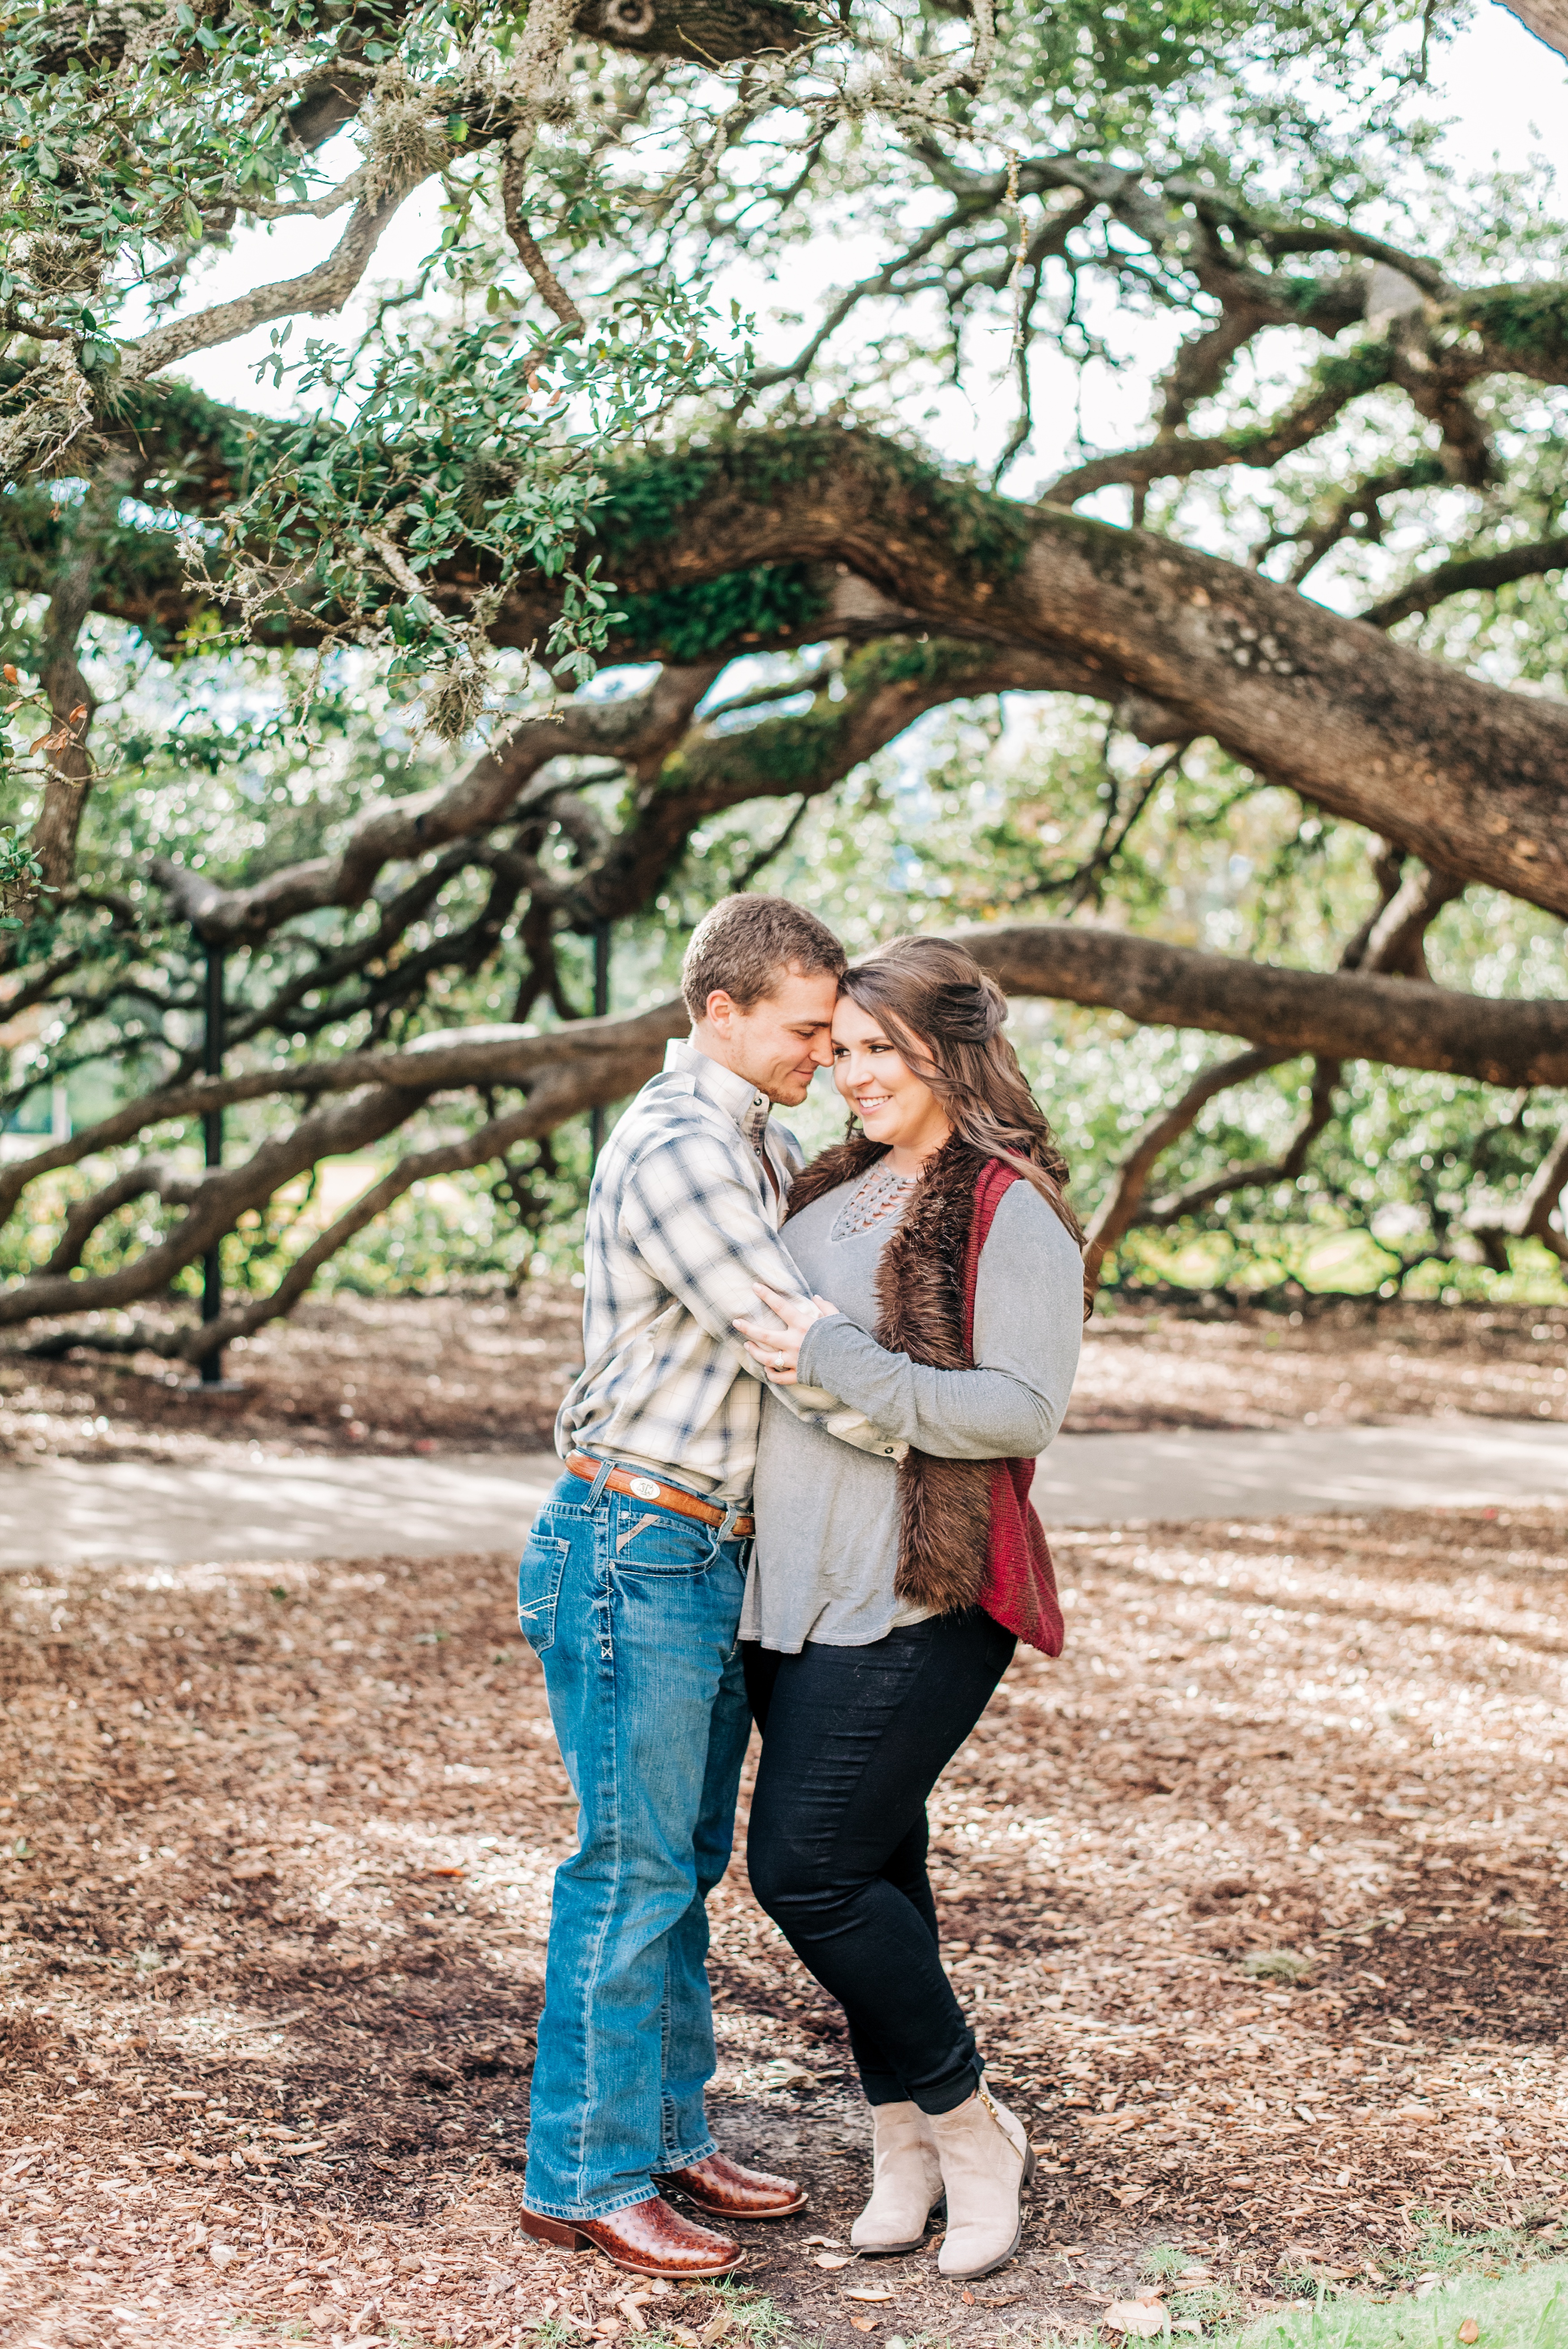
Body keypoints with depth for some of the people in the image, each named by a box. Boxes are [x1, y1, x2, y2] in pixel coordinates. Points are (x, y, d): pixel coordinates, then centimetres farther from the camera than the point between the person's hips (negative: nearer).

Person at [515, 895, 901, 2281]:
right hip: (633, 1551, -10)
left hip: (710, 1556, 10)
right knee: (632, 1868, -2)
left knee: (688, 1858, 15)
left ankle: (666, 2134, 26)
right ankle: (584, 2178, 9)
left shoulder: (760, 1144, 13)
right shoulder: (675, 1153, -19)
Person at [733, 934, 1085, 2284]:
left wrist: (834, 1358, -22)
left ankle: (974, 2131, 11)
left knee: (807, 1869, -8)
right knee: (870, 1871, 12)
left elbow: (1025, 1411, -18)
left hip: (918, 1601, -7)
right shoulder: (839, 1190, 15)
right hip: (797, 1590, 7)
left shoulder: (1012, 1210, -9)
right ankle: (906, 2148, 25)